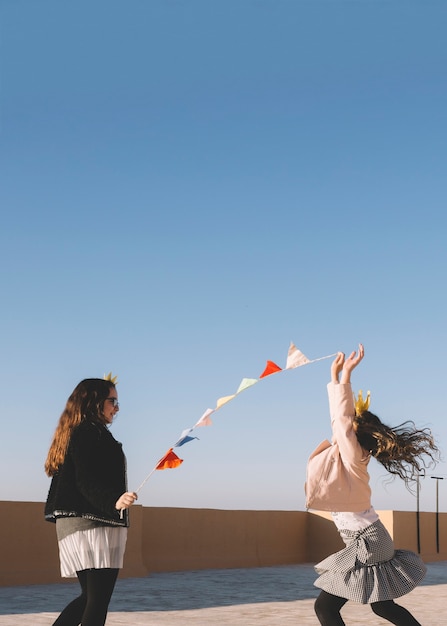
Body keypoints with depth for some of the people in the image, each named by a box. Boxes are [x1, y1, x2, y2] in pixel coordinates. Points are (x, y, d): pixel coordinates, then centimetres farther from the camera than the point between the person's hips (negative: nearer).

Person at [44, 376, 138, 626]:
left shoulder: (75, 433, 18)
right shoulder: (91, 432, -11)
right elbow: (87, 481, -22)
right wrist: (114, 501, -39)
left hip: (75, 523, 10)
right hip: (95, 524, -10)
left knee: (90, 597, 14)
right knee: (98, 599, -8)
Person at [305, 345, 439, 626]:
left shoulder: (352, 457, -16)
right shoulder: (345, 454, 6)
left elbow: (342, 419, -24)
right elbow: (340, 417, 13)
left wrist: (345, 375, -22)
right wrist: (336, 376, 13)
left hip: (367, 544, -9)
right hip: (369, 540, 9)